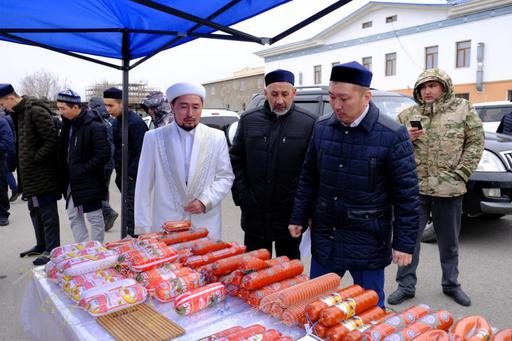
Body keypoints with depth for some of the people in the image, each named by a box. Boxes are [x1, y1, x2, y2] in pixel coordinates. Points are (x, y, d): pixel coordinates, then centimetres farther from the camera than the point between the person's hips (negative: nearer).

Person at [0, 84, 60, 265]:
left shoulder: (36, 112, -17)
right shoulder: (19, 113, 13)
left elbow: (52, 140, -23)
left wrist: (35, 159, -17)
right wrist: (21, 165, 11)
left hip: (43, 174, -10)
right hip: (31, 175, 10)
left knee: (47, 213, 0)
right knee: (35, 210, 20)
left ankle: (52, 250, 11)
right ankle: (42, 245, 34)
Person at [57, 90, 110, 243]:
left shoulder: (94, 126, -19)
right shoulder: (68, 123, 7)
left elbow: (103, 155, -23)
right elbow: (64, 149, 17)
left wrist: (83, 169, -18)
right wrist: (64, 174, 7)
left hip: (89, 182, -9)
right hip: (71, 181, 9)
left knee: (95, 218, 5)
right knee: (74, 216, 15)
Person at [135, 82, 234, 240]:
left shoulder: (217, 137, 0)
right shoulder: (154, 138, -2)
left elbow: (226, 176, 5)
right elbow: (144, 186, 0)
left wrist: (206, 201, -10)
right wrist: (143, 229, -2)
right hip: (165, 227, -1)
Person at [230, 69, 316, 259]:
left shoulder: (308, 123, -6)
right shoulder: (248, 120, 2)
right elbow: (235, 159, 7)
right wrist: (241, 195, -1)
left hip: (291, 214, -2)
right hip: (254, 213, 2)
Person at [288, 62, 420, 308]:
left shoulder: (392, 135, -15)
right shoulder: (322, 127, 0)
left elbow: (406, 194, -11)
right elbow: (308, 178, 8)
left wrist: (404, 242, -10)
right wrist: (299, 218, 9)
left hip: (368, 242, -4)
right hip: (324, 237, 4)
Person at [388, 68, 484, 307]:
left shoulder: (463, 109, 3)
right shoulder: (407, 115, 5)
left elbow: (476, 143, 2)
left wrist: (461, 174, -7)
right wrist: (407, 139, -13)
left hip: (449, 189, 0)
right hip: (414, 188, 0)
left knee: (449, 242, 15)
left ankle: (451, 284, 35)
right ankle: (406, 286, 19)